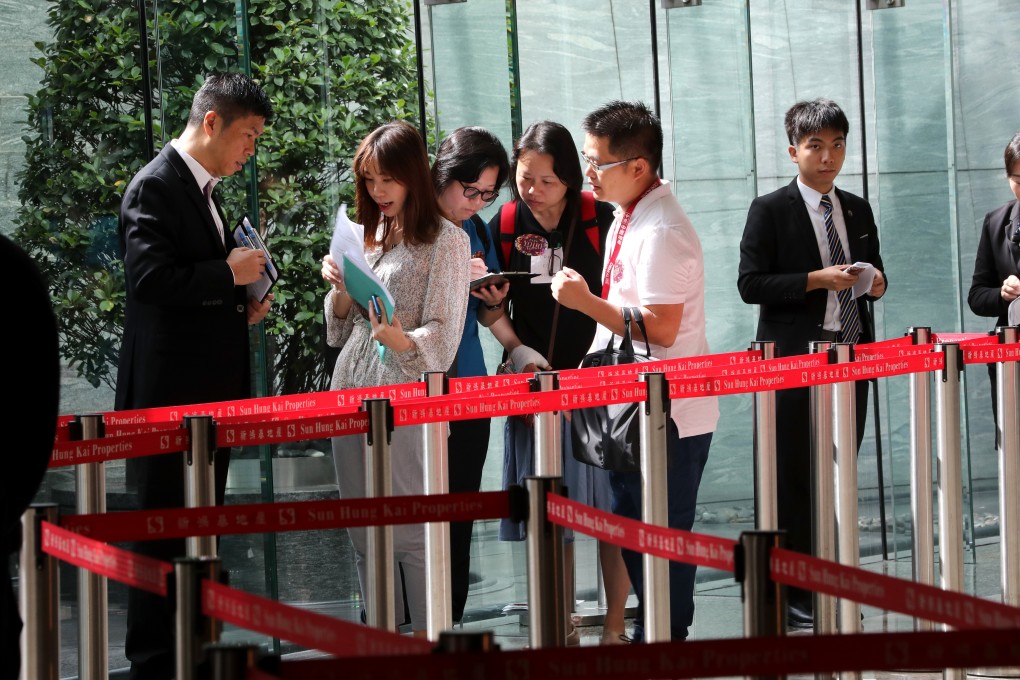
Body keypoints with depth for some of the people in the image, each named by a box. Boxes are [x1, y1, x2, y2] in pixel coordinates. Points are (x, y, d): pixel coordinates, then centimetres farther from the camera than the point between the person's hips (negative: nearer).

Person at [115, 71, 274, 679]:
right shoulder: (156, 187, -13)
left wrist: (241, 307, 9)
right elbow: (151, 279, -25)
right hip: (171, 394, -10)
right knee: (165, 532, -5)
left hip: (211, 394, 10)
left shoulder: (203, 189, 17)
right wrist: (230, 274, -18)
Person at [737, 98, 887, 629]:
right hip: (794, 361, -6)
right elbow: (751, 283, -10)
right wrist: (817, 280, -19)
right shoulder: (770, 211, -4)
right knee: (795, 480, -5)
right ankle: (795, 597, -1)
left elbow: (873, 269, 24)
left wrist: (876, 282, 0)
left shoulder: (858, 211, 14)